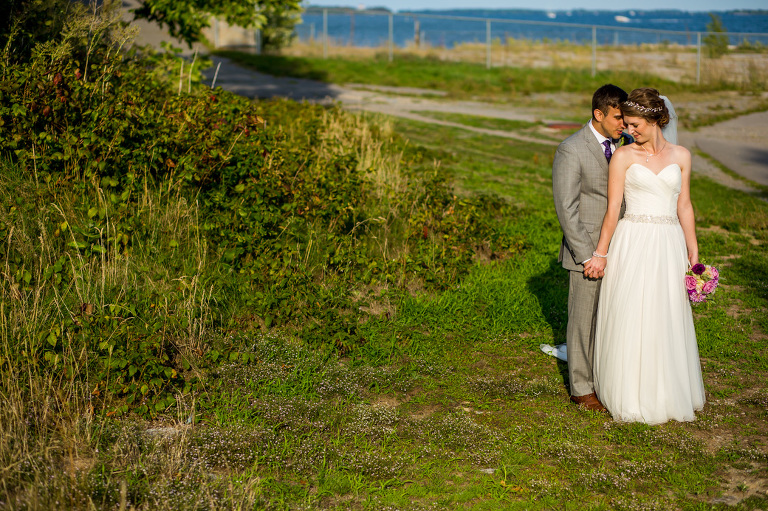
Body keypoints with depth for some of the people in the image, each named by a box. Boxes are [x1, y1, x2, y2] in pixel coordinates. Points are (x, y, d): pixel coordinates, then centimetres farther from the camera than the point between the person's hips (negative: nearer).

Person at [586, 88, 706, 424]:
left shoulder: (681, 156, 7)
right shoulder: (624, 156, 0)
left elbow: (684, 207, 11)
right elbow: (613, 208, -1)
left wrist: (693, 254, 9)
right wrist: (601, 254, -2)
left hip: (669, 246, 2)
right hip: (632, 244, -2)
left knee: (668, 321, 6)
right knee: (630, 321, 0)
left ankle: (668, 394, 21)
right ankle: (632, 397, 12)